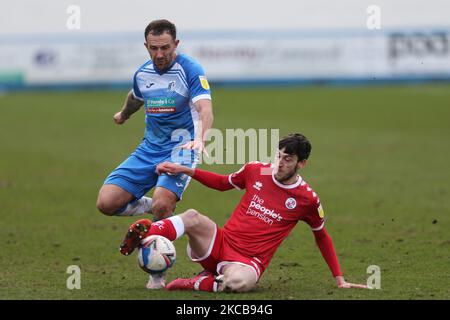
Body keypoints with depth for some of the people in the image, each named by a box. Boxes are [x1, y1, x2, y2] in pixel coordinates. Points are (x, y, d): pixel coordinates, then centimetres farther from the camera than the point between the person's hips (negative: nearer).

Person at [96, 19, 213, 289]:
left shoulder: (190, 70, -13)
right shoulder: (143, 74, 5)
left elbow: (205, 109, -28)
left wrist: (200, 138, -47)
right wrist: (124, 115, 50)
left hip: (181, 148, -6)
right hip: (149, 149, 6)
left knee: (162, 205, -29)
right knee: (106, 203, -11)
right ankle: (152, 208, 17)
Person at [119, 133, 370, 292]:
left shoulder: (307, 199, -1)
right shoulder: (256, 171, 5)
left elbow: (322, 237, 14)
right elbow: (223, 183, 24)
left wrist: (339, 280, 12)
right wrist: (184, 170, 15)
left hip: (250, 261, -2)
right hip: (222, 243, 2)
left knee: (238, 282, -41)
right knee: (193, 218, -30)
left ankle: (202, 283, -14)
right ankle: (145, 235, -45)